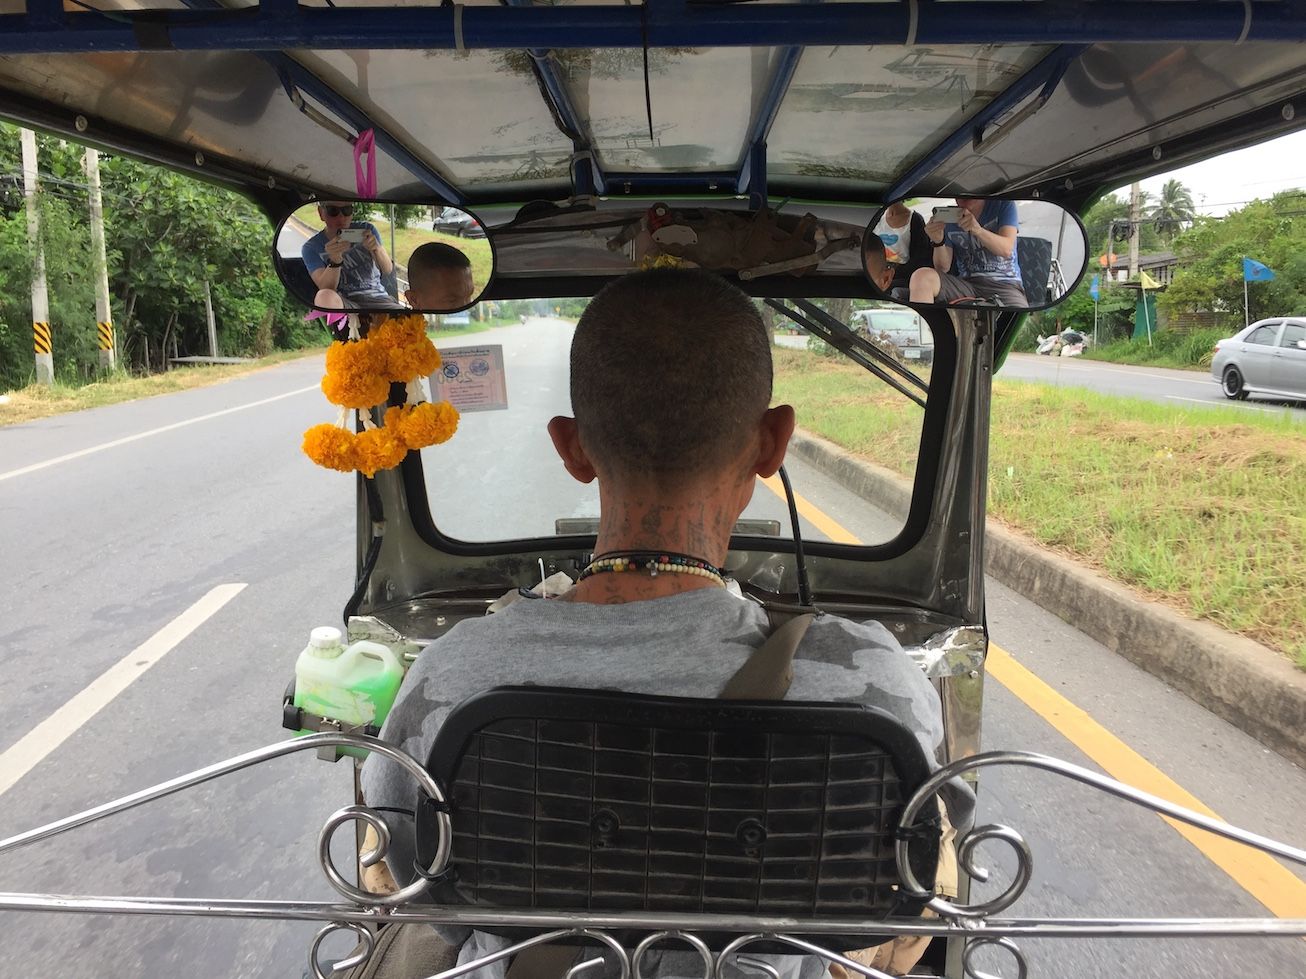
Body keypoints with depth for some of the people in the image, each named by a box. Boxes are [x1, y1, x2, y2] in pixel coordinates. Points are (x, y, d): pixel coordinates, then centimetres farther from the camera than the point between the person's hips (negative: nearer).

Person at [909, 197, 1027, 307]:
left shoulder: (1003, 204, 5)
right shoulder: (948, 217, 9)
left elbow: (1006, 250, -11)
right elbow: (943, 268, 2)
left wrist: (978, 230, -28)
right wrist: (938, 243, -19)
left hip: (1005, 284, -2)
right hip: (967, 283, 2)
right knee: (921, 277, -24)